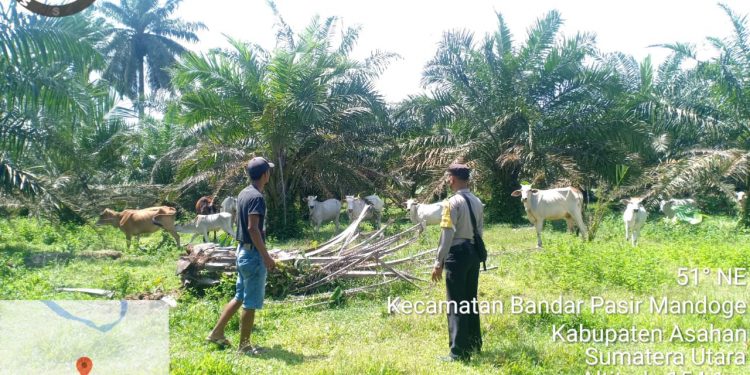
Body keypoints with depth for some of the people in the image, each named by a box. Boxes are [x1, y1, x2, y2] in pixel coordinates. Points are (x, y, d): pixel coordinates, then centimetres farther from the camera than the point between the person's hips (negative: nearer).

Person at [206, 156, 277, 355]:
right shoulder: (257, 197, -19)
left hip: (243, 251, 9)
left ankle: (217, 333, 25)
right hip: (253, 254, -9)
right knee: (251, 302, 2)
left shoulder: (243, 193, 10)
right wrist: (266, 256, -24)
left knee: (240, 297, 20)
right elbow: (253, 228, -26)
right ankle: (244, 345, 12)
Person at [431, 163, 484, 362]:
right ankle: (474, 344, 30)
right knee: (471, 300, 19)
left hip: (457, 254, -8)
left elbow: (447, 235, -17)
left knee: (456, 304, -2)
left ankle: (459, 352, 1)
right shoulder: (477, 202, 8)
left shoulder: (453, 202, -15)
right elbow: (479, 230, 12)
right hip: (473, 253, 8)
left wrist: (439, 262, -14)